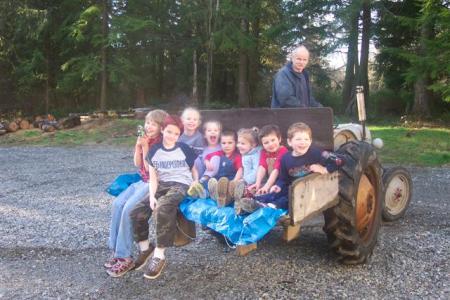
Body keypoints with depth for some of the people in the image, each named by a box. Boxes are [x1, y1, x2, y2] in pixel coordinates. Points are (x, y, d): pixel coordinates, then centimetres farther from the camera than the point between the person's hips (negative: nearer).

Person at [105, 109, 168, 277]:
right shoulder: (145, 140, 11)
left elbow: (149, 167, -15)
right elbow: (137, 164, 9)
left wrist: (145, 147, -15)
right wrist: (138, 146, -4)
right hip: (142, 181, 8)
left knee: (128, 208, -24)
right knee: (117, 204, -11)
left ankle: (124, 257, -17)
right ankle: (116, 250, -6)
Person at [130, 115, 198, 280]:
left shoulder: (184, 149, 5)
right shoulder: (154, 150, 9)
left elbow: (194, 170, 12)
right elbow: (153, 178, 5)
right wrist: (152, 196, -10)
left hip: (181, 185, -4)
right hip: (161, 186, 4)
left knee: (163, 209, -36)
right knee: (136, 213, -18)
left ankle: (159, 255, -24)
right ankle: (145, 248, 7)